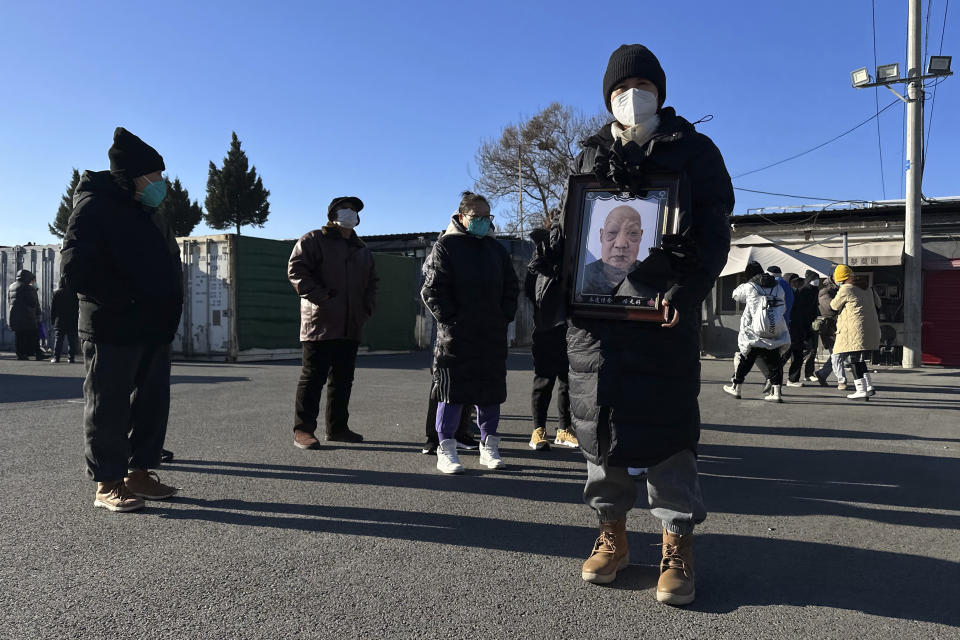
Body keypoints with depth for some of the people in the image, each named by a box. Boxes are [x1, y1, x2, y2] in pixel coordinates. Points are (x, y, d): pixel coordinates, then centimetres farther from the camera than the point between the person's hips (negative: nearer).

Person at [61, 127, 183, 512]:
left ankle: (139, 473, 22)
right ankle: (108, 484, 11)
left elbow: (169, 262, 24)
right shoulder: (94, 206, -8)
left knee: (152, 405, 11)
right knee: (109, 408, 1)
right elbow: (76, 268, -16)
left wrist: (168, 304, 7)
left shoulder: (149, 212, 16)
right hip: (113, 332, -8)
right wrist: (129, 301, -18)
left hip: (154, 330, 8)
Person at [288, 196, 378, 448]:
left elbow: (372, 282, 30)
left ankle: (337, 427, 19)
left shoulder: (362, 250, 22)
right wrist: (320, 297, -18)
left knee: (343, 379, 10)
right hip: (320, 323, -7)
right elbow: (296, 269, -9)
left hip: (351, 327, 7)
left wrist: (368, 307, 13)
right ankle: (303, 429, 0)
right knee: (313, 376, -6)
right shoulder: (313, 240, 1)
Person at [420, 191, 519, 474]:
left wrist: (504, 317, 8)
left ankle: (489, 447, 21)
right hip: (456, 335, -5)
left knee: (491, 391, 9)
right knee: (452, 392, -1)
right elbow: (433, 290, -4)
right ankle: (446, 450, 9)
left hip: (492, 336, 5)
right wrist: (449, 319, -11)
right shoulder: (446, 246, 0)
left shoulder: (496, 248, 15)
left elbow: (511, 287, 20)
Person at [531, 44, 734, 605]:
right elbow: (568, 226, 19)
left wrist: (689, 287, -14)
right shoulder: (592, 155, 19)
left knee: (665, 418, -4)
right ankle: (613, 533, 16)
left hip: (664, 306, -3)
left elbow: (714, 226, 2)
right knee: (601, 413, 3)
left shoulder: (693, 149, 10)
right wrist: (553, 281, 2)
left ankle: (678, 546, 7)